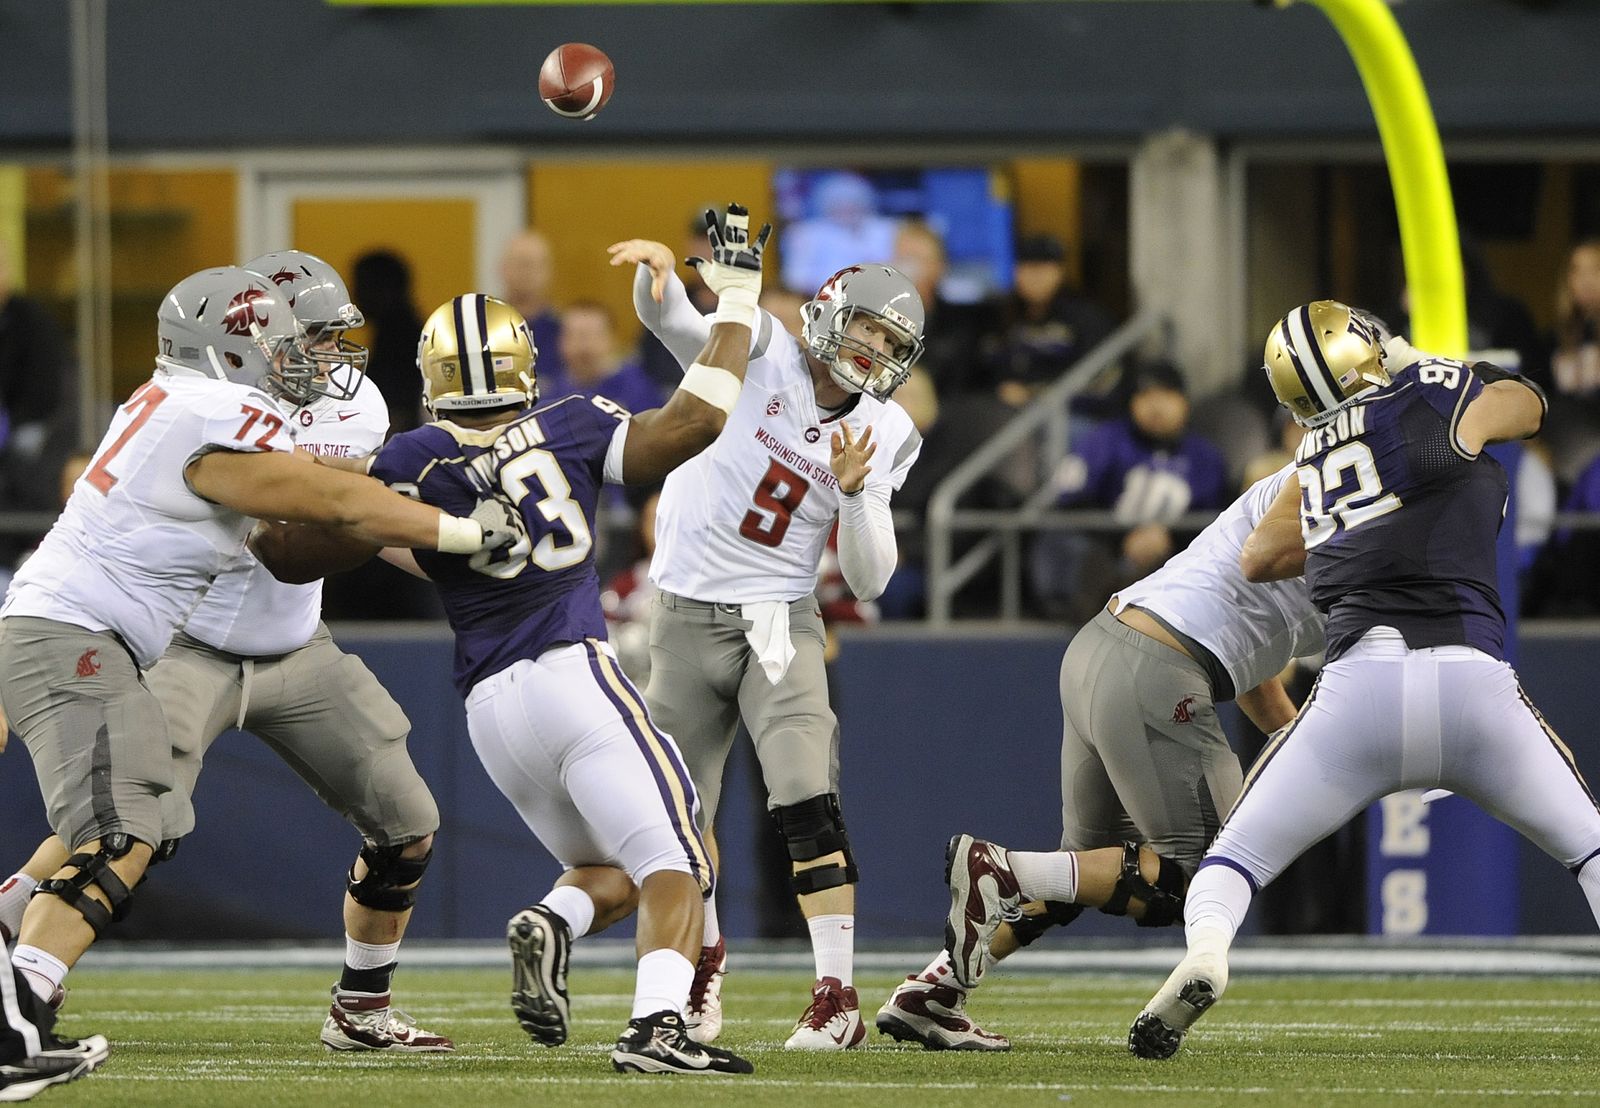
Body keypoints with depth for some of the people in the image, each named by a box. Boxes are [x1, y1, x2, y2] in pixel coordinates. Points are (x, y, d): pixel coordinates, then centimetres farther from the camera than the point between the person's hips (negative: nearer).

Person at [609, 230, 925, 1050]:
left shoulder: (885, 436, 0)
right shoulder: (761, 353, -6)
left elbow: (869, 581, -1)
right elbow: (670, 319, -23)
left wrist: (854, 491, -17)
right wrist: (659, 272, -46)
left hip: (778, 621, 0)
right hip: (687, 620, 0)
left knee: (807, 799, -19)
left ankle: (837, 997, -18)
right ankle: (704, 958, 38)